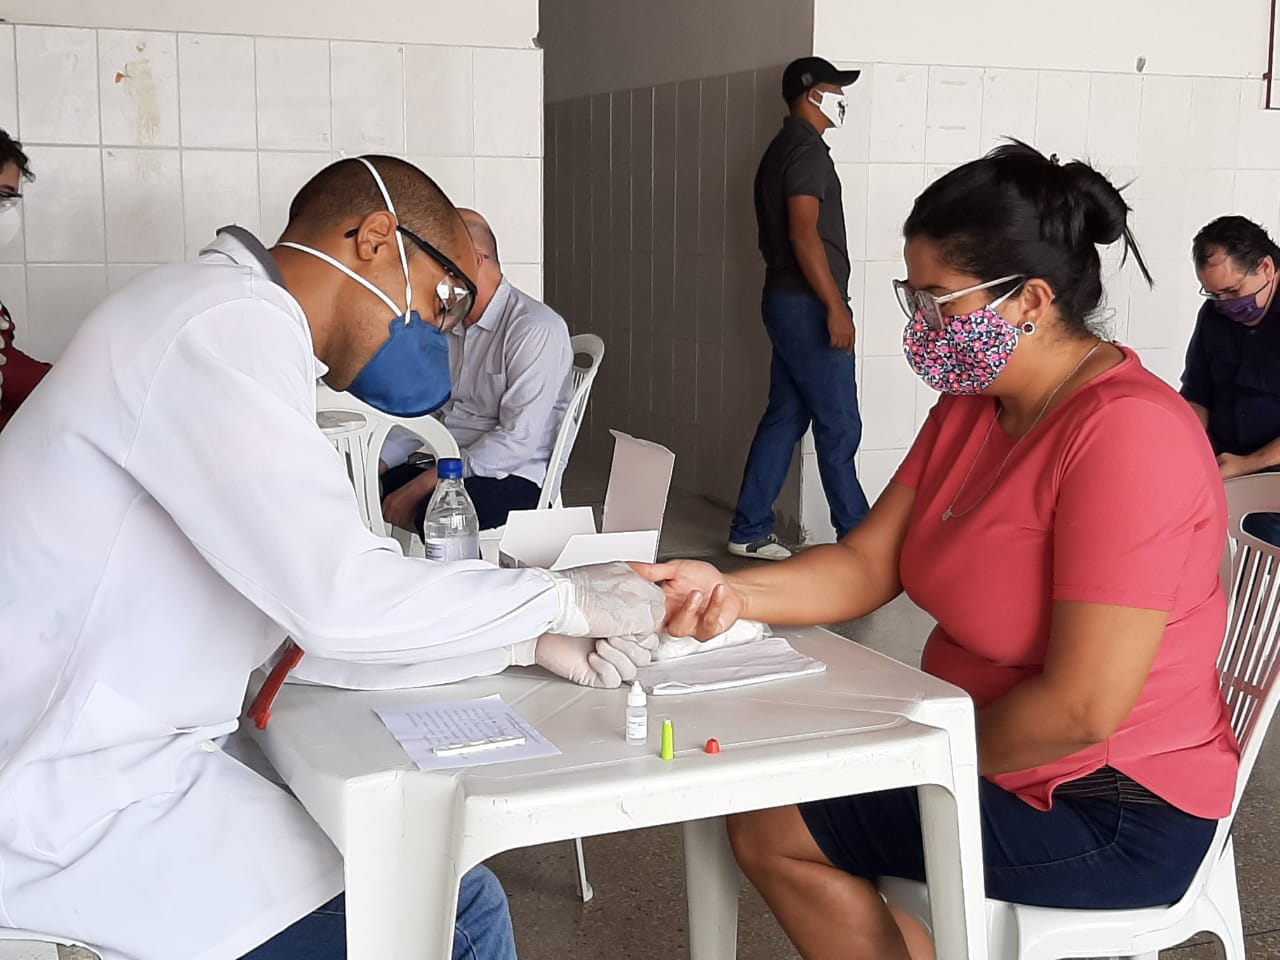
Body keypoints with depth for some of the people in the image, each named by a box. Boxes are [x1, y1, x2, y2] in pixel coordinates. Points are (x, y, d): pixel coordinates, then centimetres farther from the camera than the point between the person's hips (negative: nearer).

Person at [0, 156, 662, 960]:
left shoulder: (240, 328, 13)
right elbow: (343, 599, -27)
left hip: (122, 748, 10)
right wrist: (565, 600, -14)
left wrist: (529, 639, 0)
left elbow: (323, 586, 9)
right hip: (72, 787, -10)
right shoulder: (225, 328, -19)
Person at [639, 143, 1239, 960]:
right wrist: (733, 593, -18)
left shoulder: (1125, 435, -26)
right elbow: (868, 564, 0)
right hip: (988, 753, 9)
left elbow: (1083, 708, -29)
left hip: (1114, 810, -9)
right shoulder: (972, 405, 4)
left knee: (771, 828, -6)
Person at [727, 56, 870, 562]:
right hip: (807, 305, -10)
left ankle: (749, 531, 14)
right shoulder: (808, 150, -12)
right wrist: (836, 307, -22)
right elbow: (804, 234, -21)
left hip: (786, 301, 10)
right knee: (838, 425, -3)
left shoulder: (782, 150, 19)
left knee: (785, 416, 11)